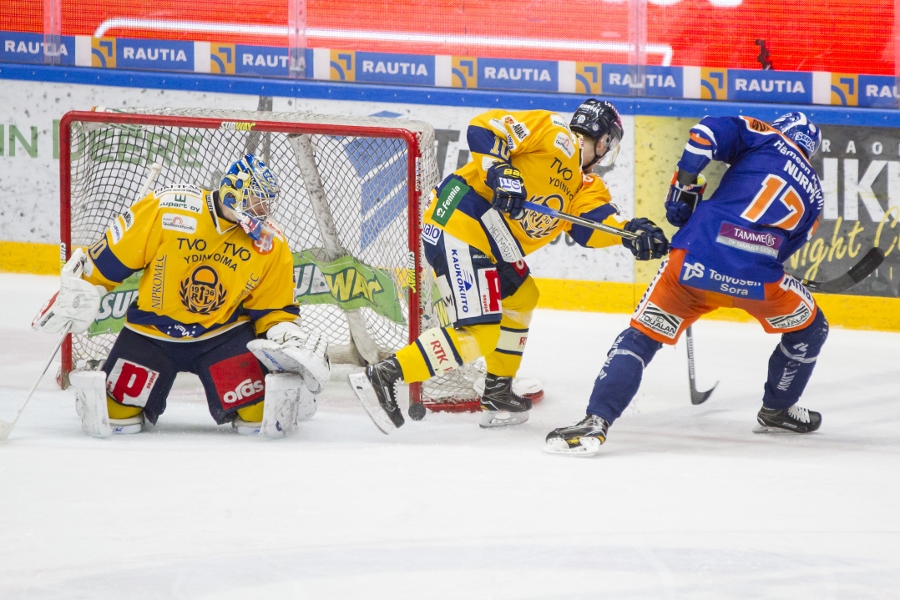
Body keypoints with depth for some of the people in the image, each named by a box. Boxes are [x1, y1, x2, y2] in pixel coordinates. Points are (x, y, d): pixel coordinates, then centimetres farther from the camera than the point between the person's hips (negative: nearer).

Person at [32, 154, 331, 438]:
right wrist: (76, 297, -8)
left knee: (256, 413, -20)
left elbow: (274, 310, 2)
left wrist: (291, 339, -16)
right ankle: (97, 391, 13)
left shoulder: (270, 244, -7)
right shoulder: (165, 210, -18)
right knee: (119, 413, -14)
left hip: (224, 334, 1)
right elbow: (110, 257, -9)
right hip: (152, 331, -1)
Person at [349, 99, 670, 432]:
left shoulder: (584, 184, 19)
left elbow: (590, 225, 0)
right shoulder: (555, 136, -5)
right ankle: (383, 378, -17)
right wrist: (500, 172, -26)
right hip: (459, 223, -11)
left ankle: (497, 393, 36)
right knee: (478, 333, -15)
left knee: (520, 298, 28)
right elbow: (483, 129, -13)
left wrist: (631, 232, -17)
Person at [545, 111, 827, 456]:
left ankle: (595, 423, -6)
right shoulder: (813, 194, 26)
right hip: (757, 280, 1)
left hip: (698, 258, -1)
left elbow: (709, 131, -1)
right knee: (810, 329, 31)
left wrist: (685, 184, 6)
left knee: (641, 337, 10)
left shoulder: (765, 139, 17)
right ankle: (777, 411, 41)